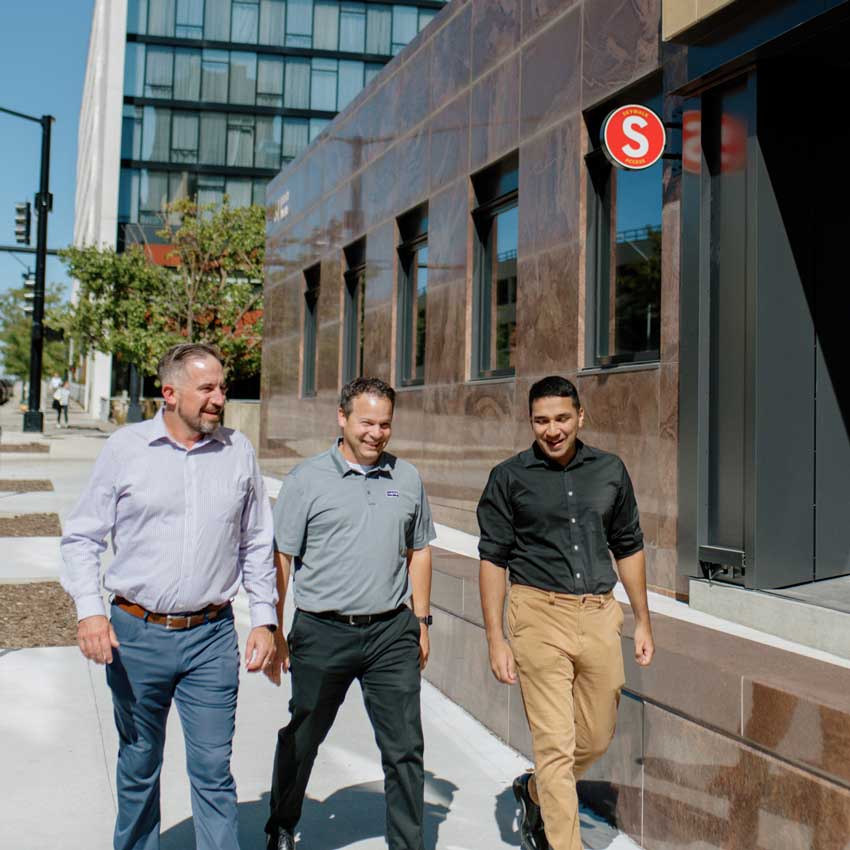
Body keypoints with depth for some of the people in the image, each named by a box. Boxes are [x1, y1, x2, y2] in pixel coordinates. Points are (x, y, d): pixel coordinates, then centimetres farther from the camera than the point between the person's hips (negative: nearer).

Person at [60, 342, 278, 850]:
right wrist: (89, 611, -9)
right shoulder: (125, 448, -2)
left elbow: (257, 544, 11)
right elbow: (82, 537, 3)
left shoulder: (239, 452, 3)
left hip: (212, 636, 0)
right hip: (136, 635, 0)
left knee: (213, 769, 2)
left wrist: (265, 619, 6)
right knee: (138, 767, 15)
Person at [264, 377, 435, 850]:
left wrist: (421, 621, 12)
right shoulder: (307, 480, -3)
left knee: (405, 749, 2)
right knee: (301, 741, 16)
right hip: (322, 633, -2)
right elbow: (280, 558, -2)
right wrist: (274, 632, -4)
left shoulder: (408, 479, 7)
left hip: (391, 633, 2)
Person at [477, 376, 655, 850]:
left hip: (600, 617, 4)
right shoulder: (510, 477, -1)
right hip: (540, 615, -4)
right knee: (555, 743, -4)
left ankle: (536, 793, 42)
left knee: (597, 739, 15)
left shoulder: (610, 471, 8)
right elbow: (493, 560, 0)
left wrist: (643, 622, 14)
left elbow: (629, 548, 16)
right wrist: (496, 640, -5)